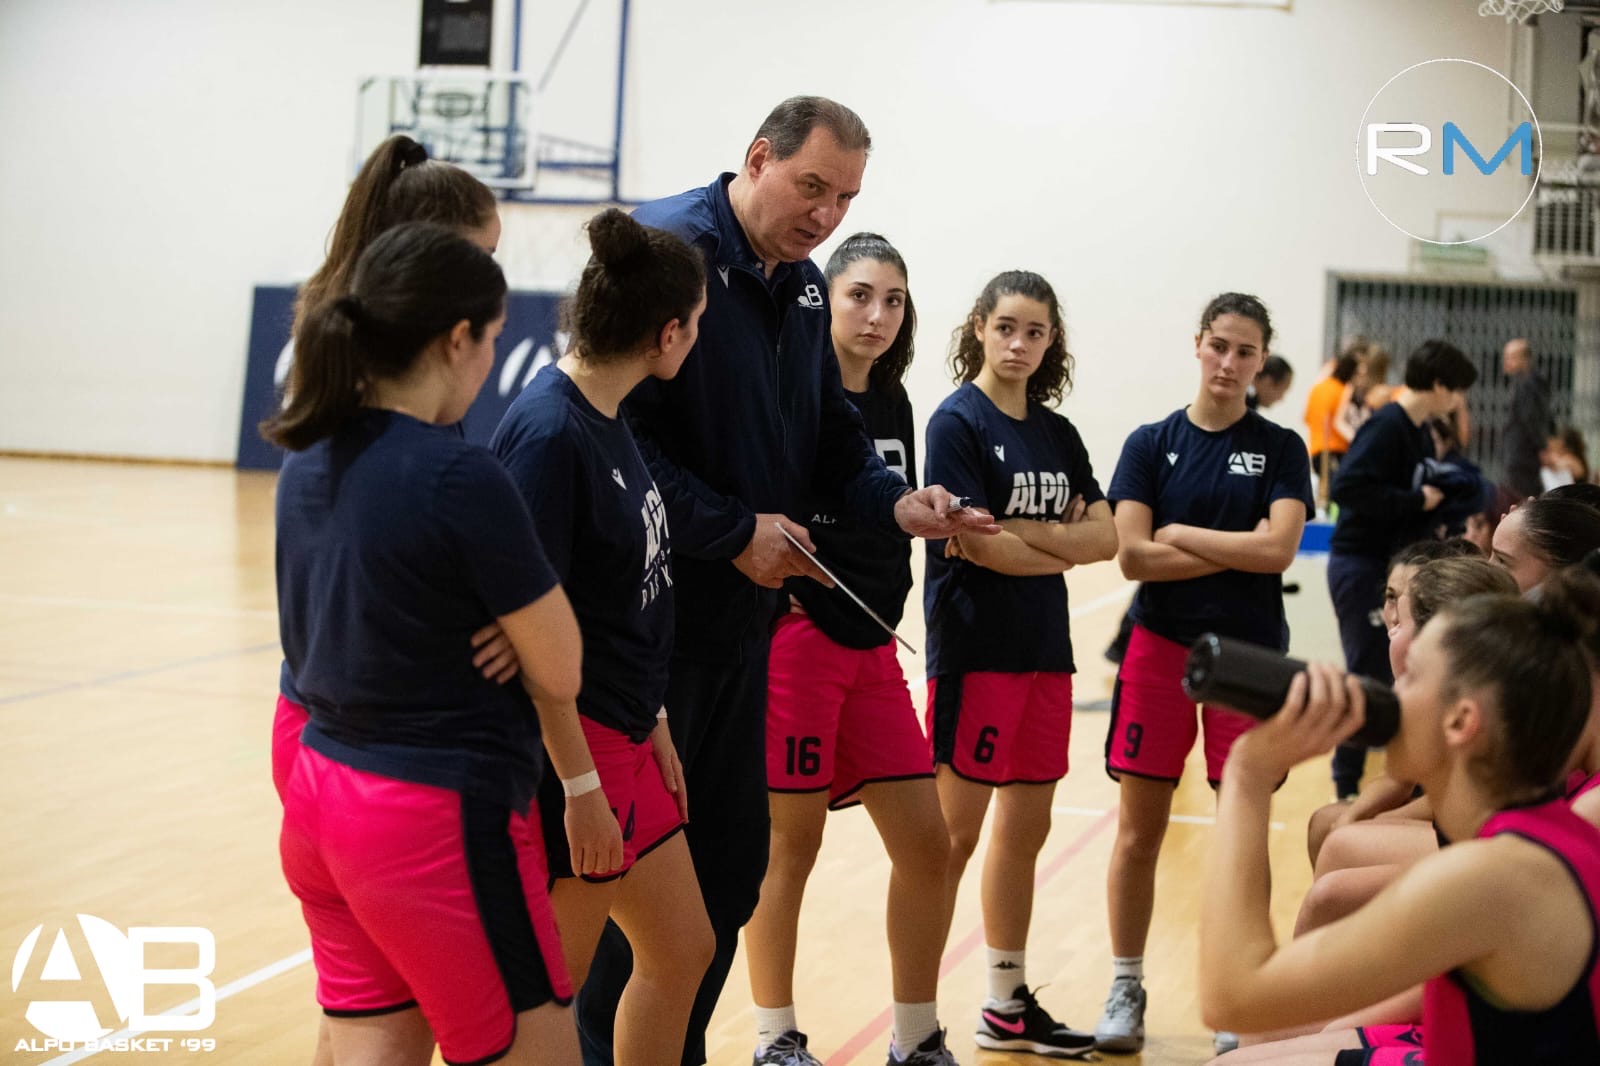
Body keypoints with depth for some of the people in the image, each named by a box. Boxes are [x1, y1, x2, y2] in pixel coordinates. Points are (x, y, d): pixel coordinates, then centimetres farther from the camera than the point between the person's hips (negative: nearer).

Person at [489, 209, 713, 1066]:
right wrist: (569, 783, -21)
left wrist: (650, 720, 17)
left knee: (681, 949, 19)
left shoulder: (605, 420, 6)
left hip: (627, 736, 10)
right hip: (571, 744, -10)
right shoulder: (548, 434, -21)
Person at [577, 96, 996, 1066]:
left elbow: (831, 432, 19)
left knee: (732, 860, 14)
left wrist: (897, 501, -1)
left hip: (744, 613, 8)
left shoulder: (805, 286, 11)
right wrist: (734, 531, -20)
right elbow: (618, 427, -22)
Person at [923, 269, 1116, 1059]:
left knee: (1025, 830, 13)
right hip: (974, 649, -7)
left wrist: (1021, 531, -12)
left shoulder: (1057, 432, 12)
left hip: (1044, 649, 7)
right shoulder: (958, 421, -7)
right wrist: (1063, 547, -3)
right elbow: (969, 542, -16)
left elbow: (1106, 536, 4)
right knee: (955, 833, -5)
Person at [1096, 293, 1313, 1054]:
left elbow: (1278, 550, -12)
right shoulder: (1151, 444, 2)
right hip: (1160, 649, 0)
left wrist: (1179, 535, -9)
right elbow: (1132, 555, -9)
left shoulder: (1279, 449, 2)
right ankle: (1126, 990, 17)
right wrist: (1236, 552, -10)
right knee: (1139, 833, 3)